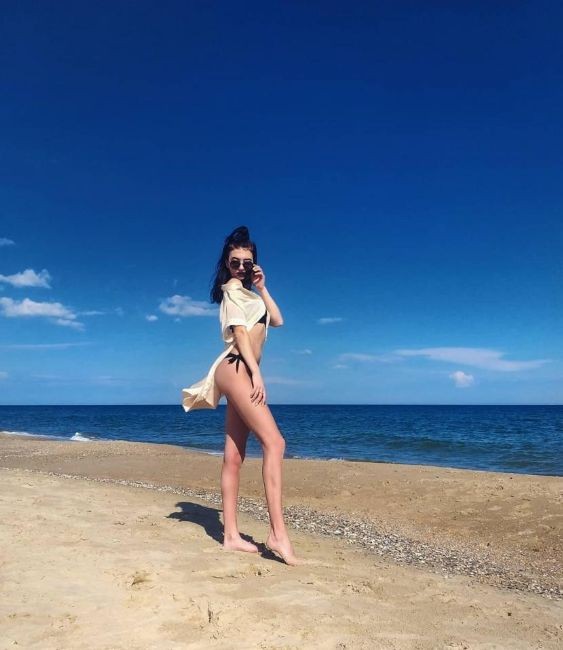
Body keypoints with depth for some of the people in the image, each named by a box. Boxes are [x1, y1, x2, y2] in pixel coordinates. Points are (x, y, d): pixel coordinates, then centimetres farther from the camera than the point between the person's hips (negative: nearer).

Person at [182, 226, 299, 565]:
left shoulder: (248, 293, 28)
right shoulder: (232, 288, 2)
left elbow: (277, 320, 21)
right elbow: (239, 331, -9)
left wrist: (262, 288, 18)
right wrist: (256, 371, -17)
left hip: (241, 373, 9)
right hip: (236, 369, -9)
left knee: (234, 457, 5)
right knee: (274, 442, -19)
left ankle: (231, 535, 8)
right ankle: (278, 532, -23)